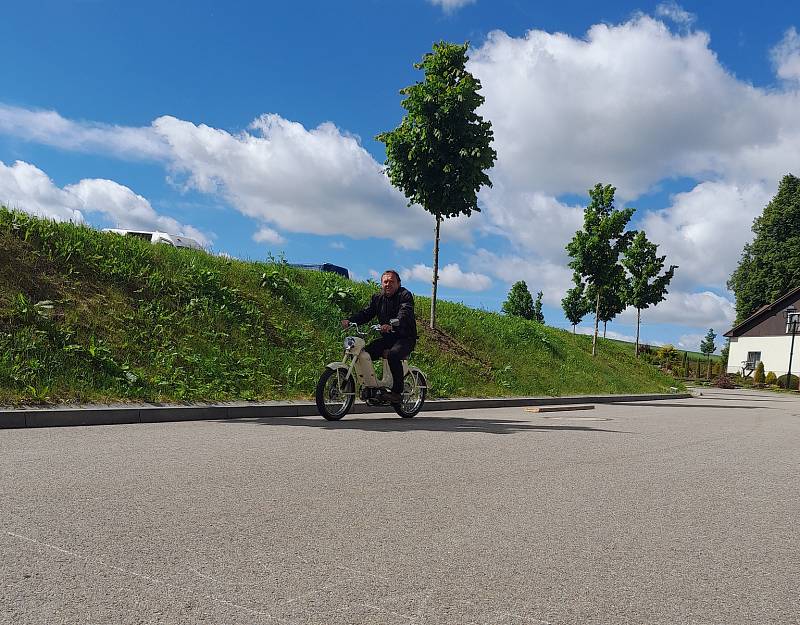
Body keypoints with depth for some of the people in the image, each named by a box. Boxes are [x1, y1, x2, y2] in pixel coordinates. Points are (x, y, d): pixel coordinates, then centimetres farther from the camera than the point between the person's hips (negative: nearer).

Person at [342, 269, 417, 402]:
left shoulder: (405, 295, -8)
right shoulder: (377, 298, 12)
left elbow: (405, 313, -26)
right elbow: (366, 313, 3)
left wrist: (391, 325, -46)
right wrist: (350, 320, -17)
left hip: (405, 338, -6)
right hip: (387, 338, 6)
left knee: (393, 355, -34)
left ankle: (397, 391, -23)